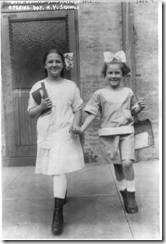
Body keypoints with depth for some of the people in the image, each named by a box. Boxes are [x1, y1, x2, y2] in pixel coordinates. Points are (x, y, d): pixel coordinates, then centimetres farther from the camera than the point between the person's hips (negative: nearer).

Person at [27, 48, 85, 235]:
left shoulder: (71, 86, 1)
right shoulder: (37, 87, 4)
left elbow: (78, 110, 3)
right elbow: (31, 113, 8)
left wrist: (76, 124, -15)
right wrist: (41, 107, -12)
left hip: (65, 133, -3)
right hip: (46, 134, 3)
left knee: (59, 169, -13)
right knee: (54, 169, 17)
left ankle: (58, 213, -7)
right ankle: (63, 194, 45)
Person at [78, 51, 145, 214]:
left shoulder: (128, 92, 7)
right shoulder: (99, 94, 2)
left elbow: (132, 112, 15)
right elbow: (92, 113, 0)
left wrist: (139, 107, -5)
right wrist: (82, 128, -10)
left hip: (126, 132, 0)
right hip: (108, 134, 0)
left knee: (127, 162, -15)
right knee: (117, 164, 9)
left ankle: (131, 196, 6)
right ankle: (124, 195, 29)